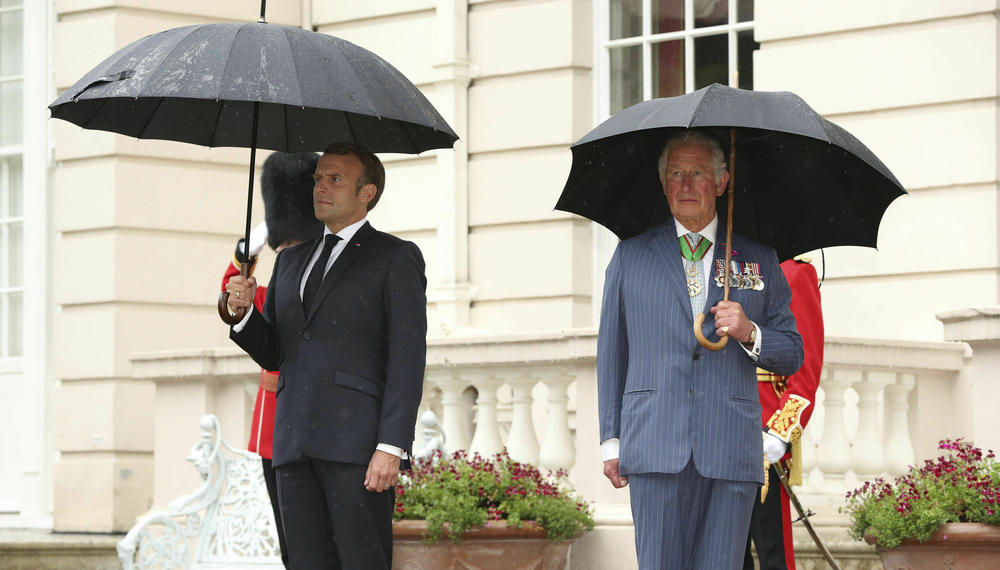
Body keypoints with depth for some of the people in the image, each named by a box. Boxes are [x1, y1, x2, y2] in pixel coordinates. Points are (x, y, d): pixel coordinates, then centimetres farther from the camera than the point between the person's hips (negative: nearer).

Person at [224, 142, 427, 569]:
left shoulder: (396, 258, 3)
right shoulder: (292, 260, 22)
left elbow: (407, 360, -5)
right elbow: (272, 355, 22)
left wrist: (391, 448, -15)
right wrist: (243, 310, 2)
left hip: (357, 440, -6)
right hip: (295, 444, 6)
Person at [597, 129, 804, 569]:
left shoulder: (759, 260, 15)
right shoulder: (631, 256, 14)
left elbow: (792, 355, 15)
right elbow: (611, 351, 14)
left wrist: (749, 333, -6)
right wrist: (611, 440, 8)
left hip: (732, 450, 1)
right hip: (656, 447, -1)